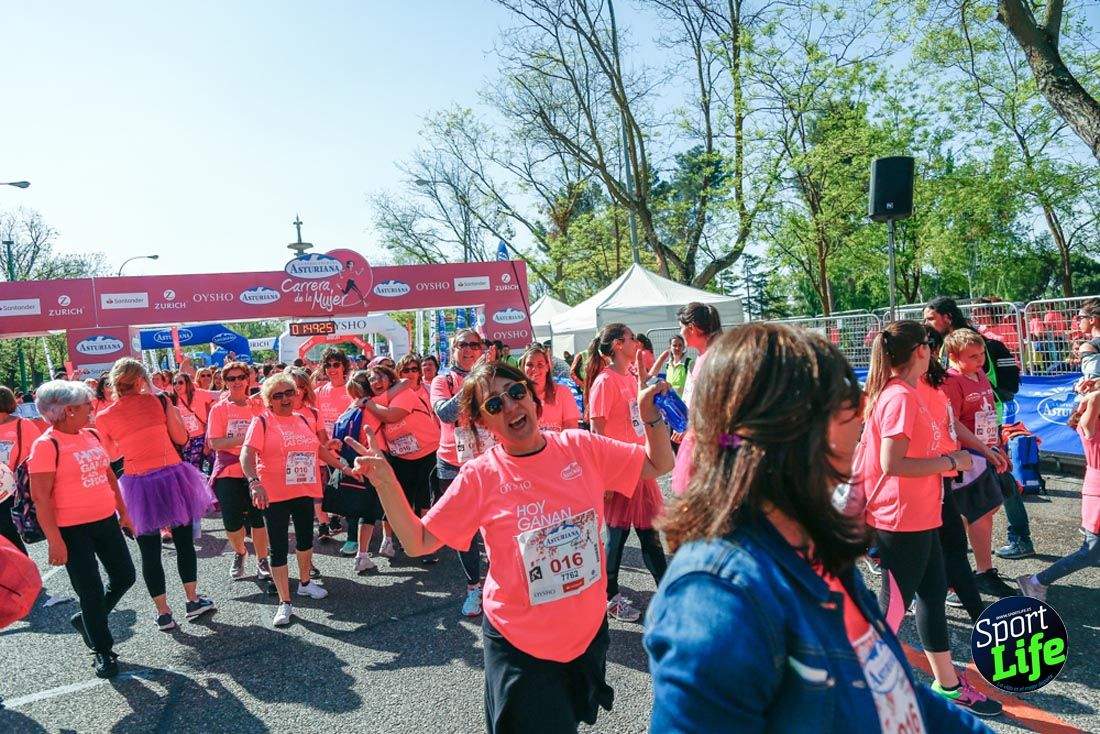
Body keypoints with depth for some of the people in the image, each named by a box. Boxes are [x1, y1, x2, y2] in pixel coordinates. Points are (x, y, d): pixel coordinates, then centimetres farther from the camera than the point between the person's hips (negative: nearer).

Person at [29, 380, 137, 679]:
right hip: (73, 530, -7)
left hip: (106, 521, 7)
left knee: (124, 576, 14)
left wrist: (123, 512, 16)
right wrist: (54, 541, -19)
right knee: (92, 591, 3)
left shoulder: (91, 435, 6)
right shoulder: (46, 445, -16)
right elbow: (41, 497, -17)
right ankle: (103, 652, 22)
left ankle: (86, 619, 39)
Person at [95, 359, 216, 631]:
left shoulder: (104, 417, -2)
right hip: (172, 476, 0)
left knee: (150, 552, 11)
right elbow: (181, 438, 3)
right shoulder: (159, 401, -5)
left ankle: (163, 612, 18)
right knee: (184, 542, 15)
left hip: (138, 485, 0)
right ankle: (193, 601, 24)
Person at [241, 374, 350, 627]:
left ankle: (305, 582, 42)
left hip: (305, 491, 6)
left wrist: (343, 466, 20)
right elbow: (247, 454, -20)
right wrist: (255, 483, -35)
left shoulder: (302, 420, 9)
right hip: (274, 495, -6)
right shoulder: (262, 422, -9)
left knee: (306, 538, 21)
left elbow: (319, 448, 20)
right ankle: (285, 603, 9)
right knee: (278, 548, 0)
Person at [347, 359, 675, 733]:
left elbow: (659, 465, 0)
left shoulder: (581, 447, -10)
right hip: (520, 645, -3)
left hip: (589, 629, 4)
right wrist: (386, 484, -25)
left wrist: (650, 414, -16)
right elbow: (418, 542, -12)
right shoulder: (480, 476, -15)